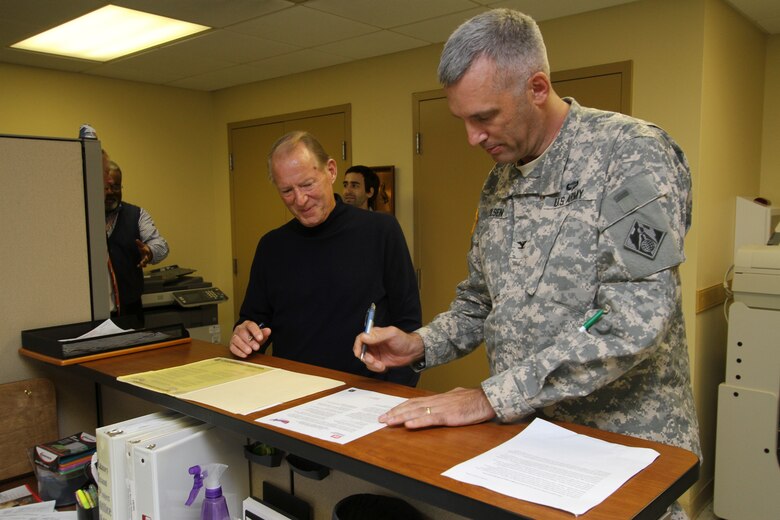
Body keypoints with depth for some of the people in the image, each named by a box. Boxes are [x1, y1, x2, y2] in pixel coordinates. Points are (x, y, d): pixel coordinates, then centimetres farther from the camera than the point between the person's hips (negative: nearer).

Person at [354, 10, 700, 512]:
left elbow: (633, 322, -25)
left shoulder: (632, 154, -15)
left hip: (623, 439, -5)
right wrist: (421, 345, -2)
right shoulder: (500, 180, 7)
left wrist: (492, 397, -24)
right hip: (525, 433, 6)